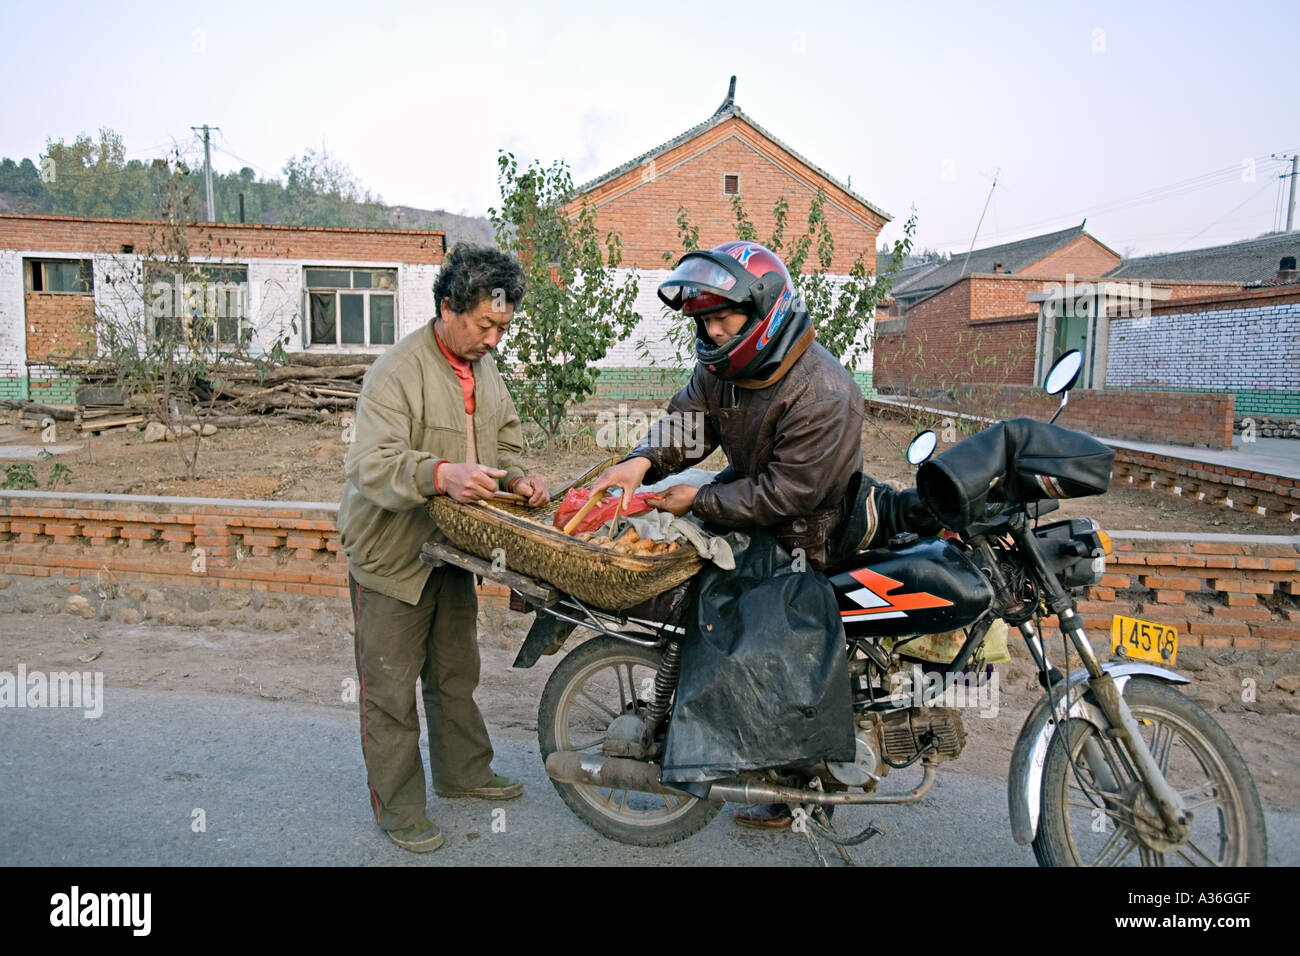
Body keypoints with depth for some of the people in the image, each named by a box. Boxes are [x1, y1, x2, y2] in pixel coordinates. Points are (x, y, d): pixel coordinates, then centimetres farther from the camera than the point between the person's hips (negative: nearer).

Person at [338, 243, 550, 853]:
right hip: (390, 555, -7)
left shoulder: (484, 370, 6)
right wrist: (441, 474, -48)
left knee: (456, 672, 21)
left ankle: (462, 771, 40)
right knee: (391, 687, 3)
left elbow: (504, 440, 15)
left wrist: (515, 479, -7)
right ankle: (397, 806, 20)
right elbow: (370, 466, -31)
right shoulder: (397, 371, -22)